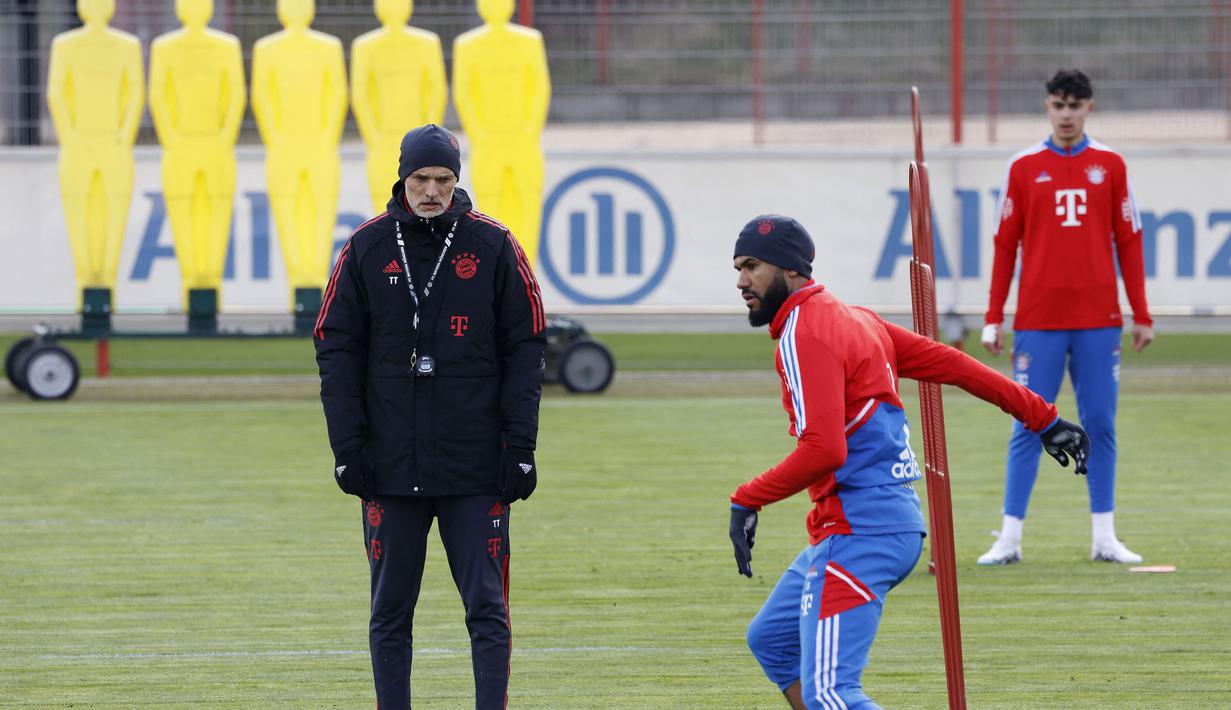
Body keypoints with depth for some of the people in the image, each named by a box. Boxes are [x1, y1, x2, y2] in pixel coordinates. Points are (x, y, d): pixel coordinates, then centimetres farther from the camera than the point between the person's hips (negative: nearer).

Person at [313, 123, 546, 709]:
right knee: (389, 613, 5)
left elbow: (525, 352, 3)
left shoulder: (492, 246, 2)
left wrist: (520, 447, -4)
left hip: (477, 466, -1)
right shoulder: (366, 248, 4)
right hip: (391, 464, 1)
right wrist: (348, 448, -2)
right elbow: (337, 351, 6)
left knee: (487, 609, -3)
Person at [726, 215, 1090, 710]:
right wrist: (1041, 417, 21)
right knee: (771, 640, 25)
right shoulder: (855, 320, 16)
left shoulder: (804, 334, -12)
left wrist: (747, 501, -16)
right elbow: (952, 365, 17)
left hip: (859, 534, -11)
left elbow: (824, 450, -23)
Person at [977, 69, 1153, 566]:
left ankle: (1104, 538, 8)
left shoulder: (1109, 165, 7)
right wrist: (993, 319, 1)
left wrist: (1141, 315, 5)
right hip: (1038, 318, -1)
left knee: (1100, 426, 2)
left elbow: (1128, 242, 8)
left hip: (1098, 320, 1)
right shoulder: (1024, 167, 5)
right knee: (1029, 427, -2)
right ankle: (1010, 538, 0)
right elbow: (1005, 245, 5)